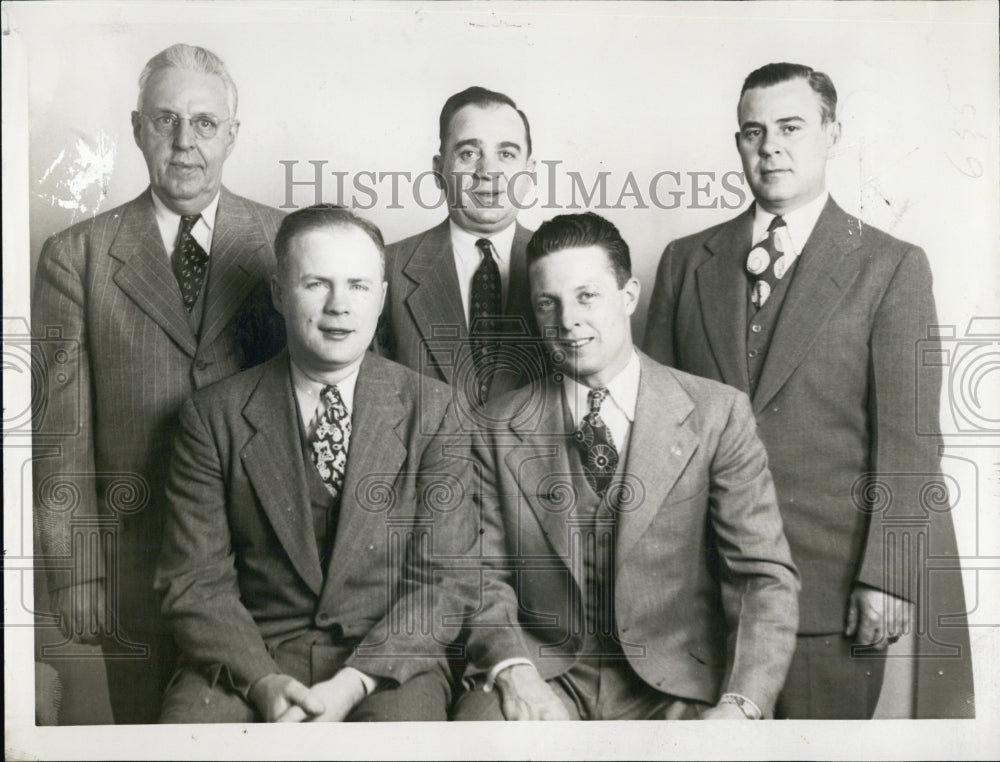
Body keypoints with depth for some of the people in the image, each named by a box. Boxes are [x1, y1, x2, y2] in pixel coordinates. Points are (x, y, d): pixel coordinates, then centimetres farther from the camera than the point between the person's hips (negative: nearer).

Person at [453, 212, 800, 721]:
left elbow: (766, 576, -4)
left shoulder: (716, 415, 0)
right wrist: (513, 670, -14)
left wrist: (740, 706, -18)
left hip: (677, 683, 0)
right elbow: (486, 573, 5)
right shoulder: (498, 431, 5)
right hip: (543, 673, 0)